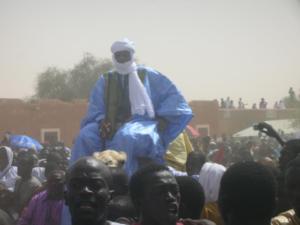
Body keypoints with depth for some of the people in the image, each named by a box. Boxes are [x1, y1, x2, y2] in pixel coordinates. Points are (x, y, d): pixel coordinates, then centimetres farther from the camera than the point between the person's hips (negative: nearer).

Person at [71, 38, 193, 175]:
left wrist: (163, 119, -7)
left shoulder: (148, 75, 11)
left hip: (142, 124, -3)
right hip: (113, 126, 3)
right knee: (86, 136, -27)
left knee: (125, 137, -40)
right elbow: (95, 109, 11)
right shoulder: (104, 80, 18)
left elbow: (173, 97, 7)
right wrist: (102, 122, -11)